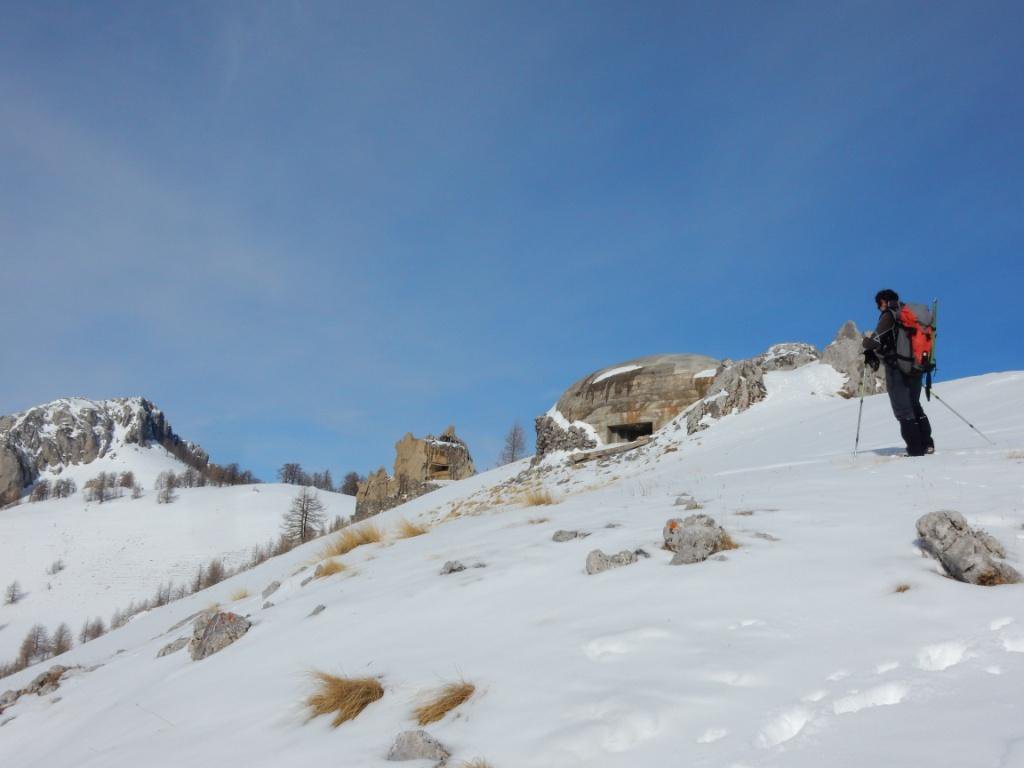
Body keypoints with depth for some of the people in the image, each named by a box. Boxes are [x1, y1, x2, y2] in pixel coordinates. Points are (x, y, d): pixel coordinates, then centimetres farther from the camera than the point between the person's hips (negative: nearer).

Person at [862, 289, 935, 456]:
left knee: (903, 410, -1)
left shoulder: (889, 315, -10)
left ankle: (916, 448, -3)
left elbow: (877, 340, -17)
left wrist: (867, 339, 5)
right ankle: (927, 444, 19)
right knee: (914, 405, 21)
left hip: (897, 369, -8)